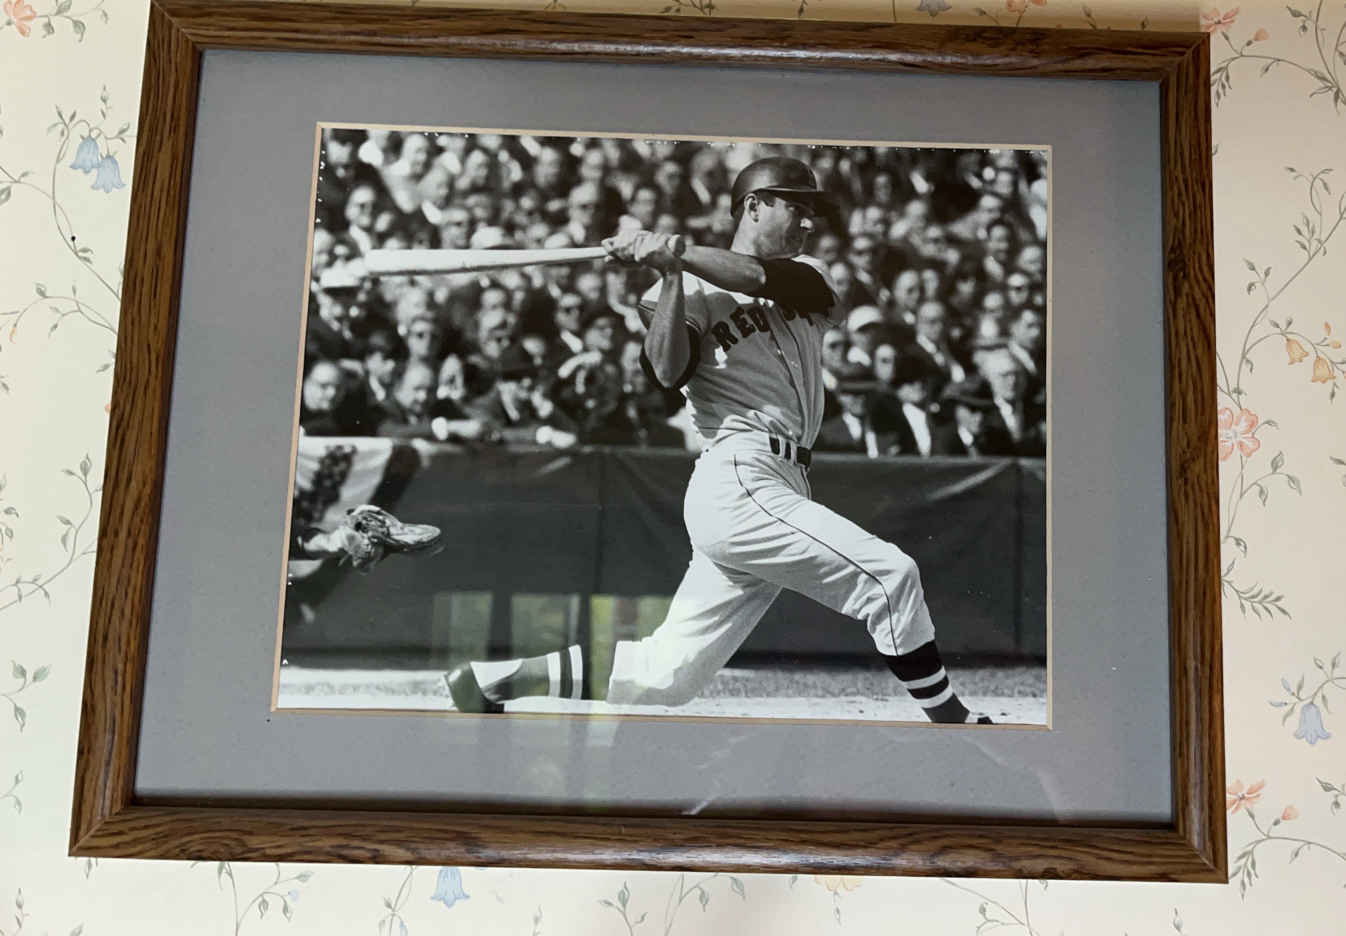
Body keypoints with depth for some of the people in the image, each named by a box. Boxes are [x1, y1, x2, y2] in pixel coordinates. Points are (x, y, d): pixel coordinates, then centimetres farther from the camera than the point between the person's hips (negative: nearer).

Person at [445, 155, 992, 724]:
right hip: (738, 482, -6)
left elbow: (765, 279, -5)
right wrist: (671, 276, -20)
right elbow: (668, 371, -14)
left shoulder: (807, 275, 19)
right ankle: (950, 720, 3)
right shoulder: (696, 291, 4)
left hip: (780, 490, 7)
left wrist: (678, 255, -12)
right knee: (891, 575, -12)